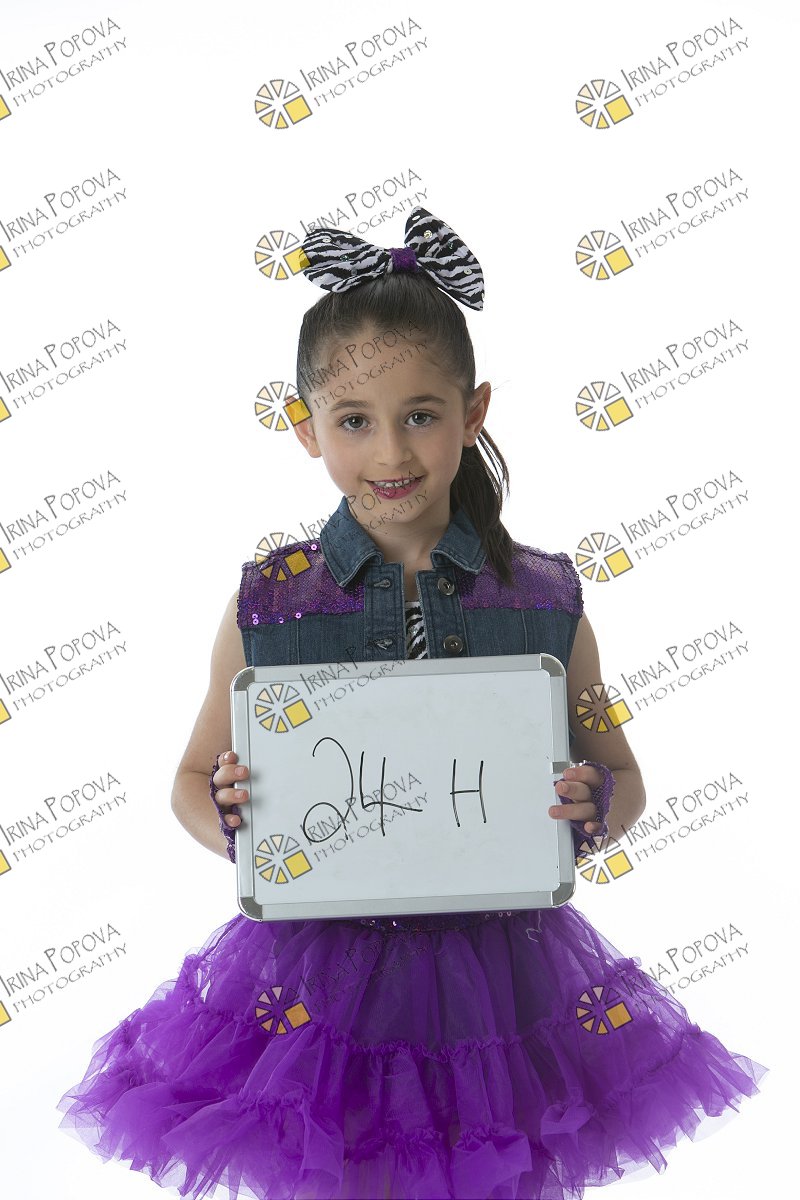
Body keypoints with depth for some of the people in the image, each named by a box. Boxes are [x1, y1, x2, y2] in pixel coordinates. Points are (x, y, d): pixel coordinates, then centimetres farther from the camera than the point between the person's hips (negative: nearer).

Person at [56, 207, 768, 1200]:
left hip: (504, 985, 1)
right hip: (319, 981, 0)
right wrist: (223, 814, -14)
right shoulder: (266, 604, -5)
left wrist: (599, 807, -14)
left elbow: (621, 776, 7)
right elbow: (194, 778, 7)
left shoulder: (545, 602, -4)